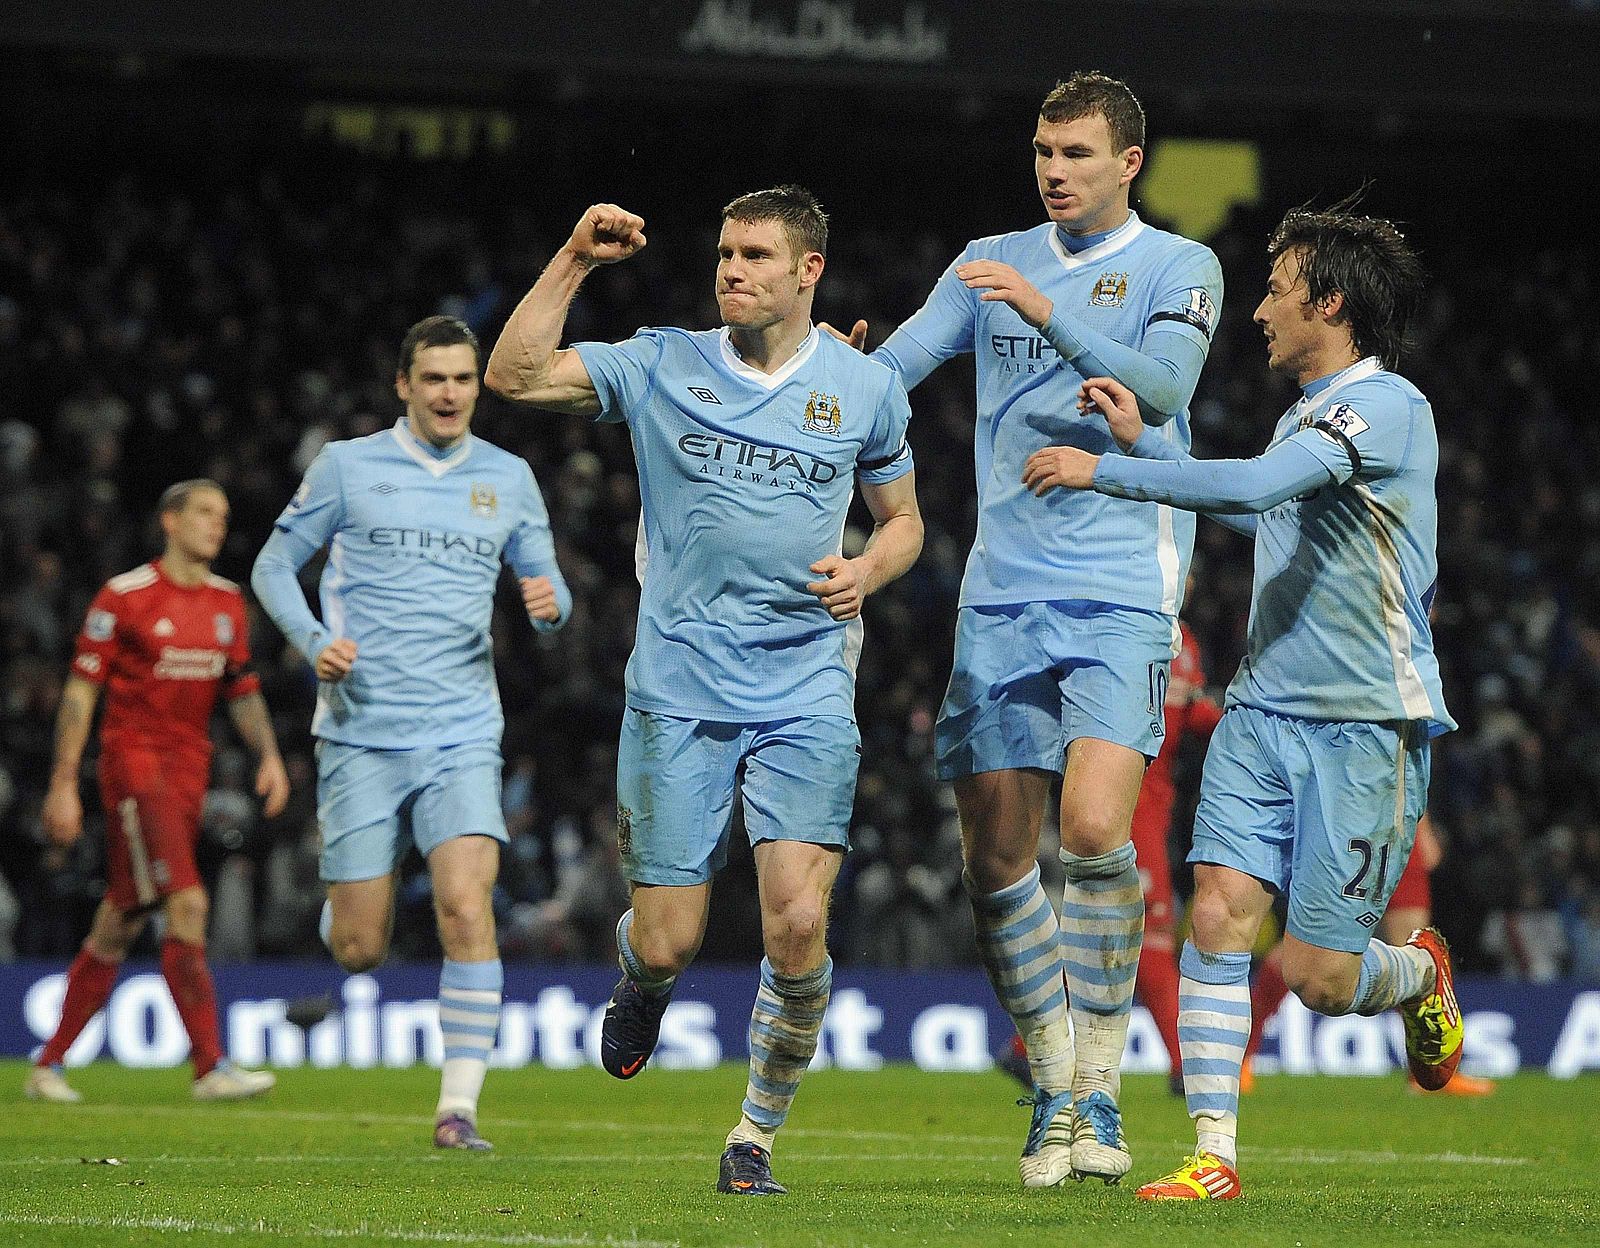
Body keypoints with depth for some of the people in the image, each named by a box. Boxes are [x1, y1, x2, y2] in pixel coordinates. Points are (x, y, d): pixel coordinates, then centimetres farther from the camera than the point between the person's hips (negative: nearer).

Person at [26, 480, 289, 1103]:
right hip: (133, 763, -7)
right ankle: (211, 1068, -17)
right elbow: (81, 689, -5)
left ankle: (49, 1065, 17)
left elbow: (242, 691, 20)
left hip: (189, 768, 7)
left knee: (120, 924, 8)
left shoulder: (228, 602, 12)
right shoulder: (124, 596, -7)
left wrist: (268, 754, 4)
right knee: (186, 903, -17)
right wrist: (63, 784, -8)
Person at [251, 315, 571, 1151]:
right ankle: (341, 901, 38)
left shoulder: (508, 479, 10)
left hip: (462, 735, 1)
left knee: (466, 906, -20)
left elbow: (544, 587, 16)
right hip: (361, 733, -1)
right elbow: (274, 565, 9)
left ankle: (459, 1106, -17)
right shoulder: (347, 466, 4)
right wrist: (313, 641, -9)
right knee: (358, 951, -1)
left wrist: (550, 603, -9)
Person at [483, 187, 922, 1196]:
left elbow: (904, 519, 19)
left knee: (798, 923, -16)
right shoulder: (663, 365, 5)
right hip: (679, 692, 0)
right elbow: (515, 376, -4)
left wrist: (867, 571, -3)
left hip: (809, 692, 0)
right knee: (670, 940, -3)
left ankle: (757, 1135, 5)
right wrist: (577, 260, -9)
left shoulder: (866, 387, 7)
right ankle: (641, 981, 38)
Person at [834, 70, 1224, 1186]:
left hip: (1121, 598, -4)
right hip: (1002, 596, 4)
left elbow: (1163, 385, -15)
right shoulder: (992, 264, 14)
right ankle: (1056, 1092, 16)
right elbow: (892, 368, 7)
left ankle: (1100, 1094, -9)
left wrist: (1055, 319, -27)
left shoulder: (1177, 268, 2)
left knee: (1095, 827, -20)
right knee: (995, 855, 1)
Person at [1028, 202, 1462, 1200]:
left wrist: (1106, 470, -24)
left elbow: (1252, 486, -27)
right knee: (1220, 916, -9)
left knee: (1318, 976, -5)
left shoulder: (1388, 405, -14)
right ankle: (1214, 1156, -7)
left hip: (1366, 725, -7)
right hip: (1263, 710, 7)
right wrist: (1141, 442, 28)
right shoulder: (1305, 416, 15)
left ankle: (1422, 976, 29)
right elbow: (1256, 505, 34)